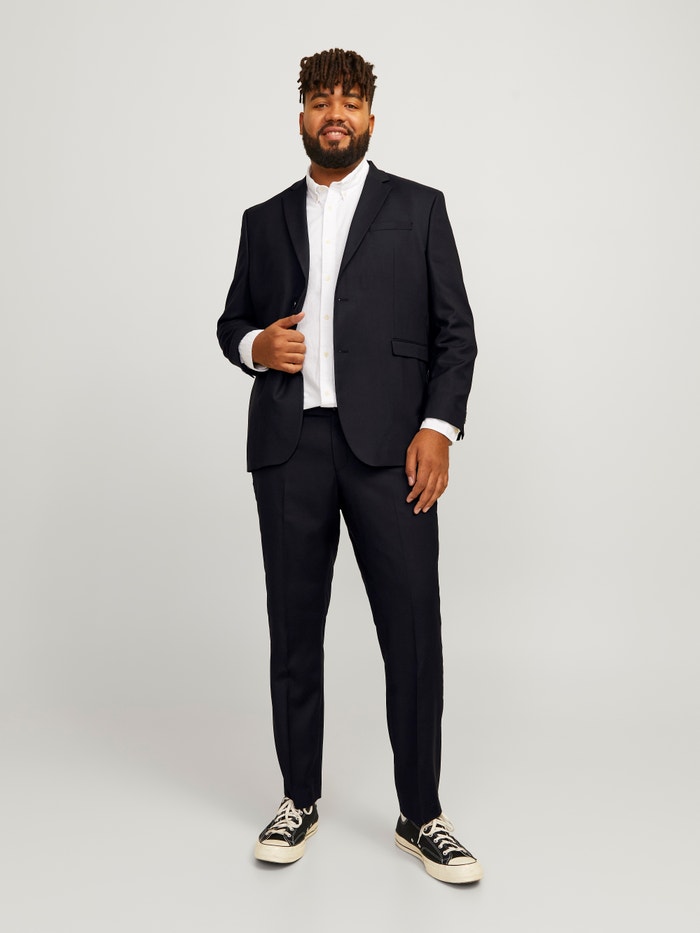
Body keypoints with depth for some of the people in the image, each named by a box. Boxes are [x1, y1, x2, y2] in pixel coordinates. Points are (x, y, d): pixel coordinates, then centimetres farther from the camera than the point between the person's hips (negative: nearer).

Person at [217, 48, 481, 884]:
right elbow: (232, 321, 21)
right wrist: (255, 345, -3)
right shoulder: (265, 220, 17)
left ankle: (420, 816, 11)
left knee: (413, 629, -3)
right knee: (293, 626, 8)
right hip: (289, 446, 3)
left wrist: (438, 426, -8)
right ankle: (299, 799, 23)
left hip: (388, 445, -2)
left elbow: (455, 330, 5)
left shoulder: (418, 209, 9)